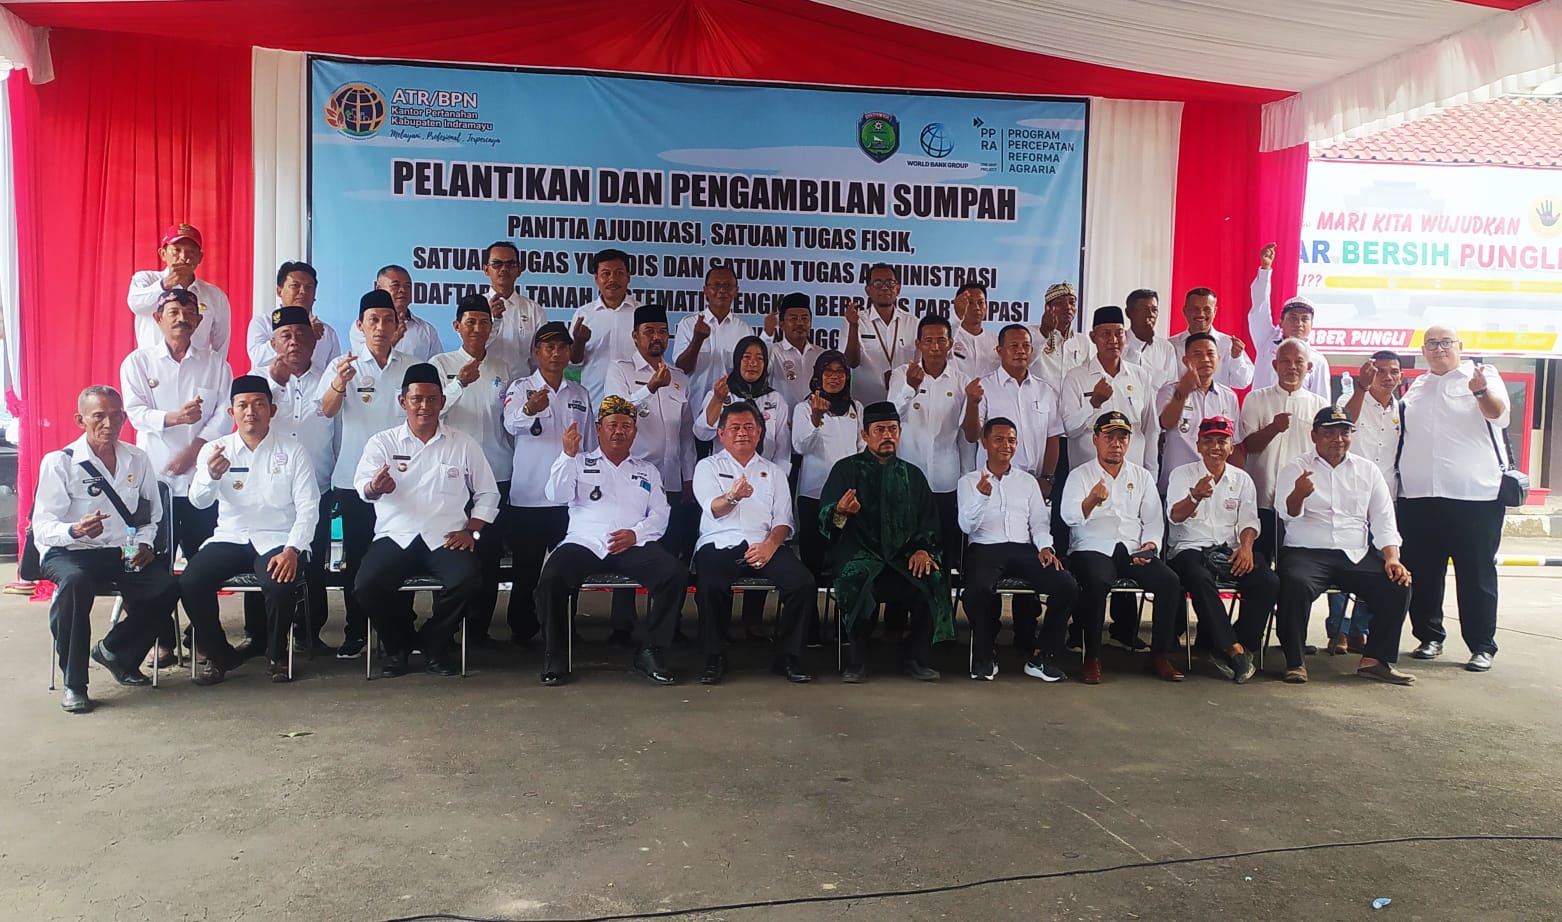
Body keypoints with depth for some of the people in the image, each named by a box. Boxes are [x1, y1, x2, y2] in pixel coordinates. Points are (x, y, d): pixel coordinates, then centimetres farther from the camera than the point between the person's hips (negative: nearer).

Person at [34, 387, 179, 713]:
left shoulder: (137, 459, 10)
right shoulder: (59, 462, -3)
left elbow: (152, 513, 18)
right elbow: (42, 527, -10)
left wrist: (145, 542, -3)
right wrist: (75, 530, -32)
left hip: (125, 554, 4)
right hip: (69, 553, -4)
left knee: (166, 587, -24)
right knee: (76, 582, -38)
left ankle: (114, 651, 6)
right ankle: (74, 683, -23)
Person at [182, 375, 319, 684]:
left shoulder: (292, 452, 2)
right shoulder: (215, 450, 7)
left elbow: (308, 507, -4)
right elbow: (199, 501, -5)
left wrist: (292, 549, -20)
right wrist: (212, 476, -29)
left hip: (277, 540, -2)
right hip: (230, 538, 3)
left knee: (280, 584, -32)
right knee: (190, 582, -23)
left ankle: (276, 656, -2)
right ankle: (218, 655, 2)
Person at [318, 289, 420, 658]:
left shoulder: (412, 368, 6)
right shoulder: (344, 366, 1)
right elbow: (326, 410, -15)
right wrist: (339, 384, -37)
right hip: (354, 477, -1)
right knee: (356, 557, 4)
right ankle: (355, 632, 13)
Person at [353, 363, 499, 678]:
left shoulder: (464, 444, 12)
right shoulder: (382, 443, 9)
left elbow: (487, 494, 14)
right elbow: (361, 485, -8)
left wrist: (471, 531, -2)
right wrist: (375, 487, -33)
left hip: (445, 539, 0)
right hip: (395, 537, 0)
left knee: (469, 583, -30)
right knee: (367, 585, -28)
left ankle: (434, 643, 2)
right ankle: (397, 645, 4)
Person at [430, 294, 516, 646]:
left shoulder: (507, 368, 11)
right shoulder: (441, 363, 3)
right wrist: (460, 383, -27)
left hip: (497, 475, 2)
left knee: (490, 554, 4)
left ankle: (480, 627, 13)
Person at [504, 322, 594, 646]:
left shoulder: (579, 393, 12)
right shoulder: (521, 388, 0)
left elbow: (591, 442, 17)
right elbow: (512, 423, -22)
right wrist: (529, 409, -45)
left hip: (570, 496, 3)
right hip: (529, 496, -3)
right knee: (526, 569, 2)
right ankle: (522, 629, 15)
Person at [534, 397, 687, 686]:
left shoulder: (647, 472, 24)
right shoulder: (579, 463, 21)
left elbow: (660, 516, 13)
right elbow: (556, 496, 4)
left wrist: (636, 533, -7)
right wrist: (568, 454, -9)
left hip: (633, 545, 1)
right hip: (584, 542, -1)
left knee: (676, 573, -26)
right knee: (551, 579, -31)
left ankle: (651, 654, -14)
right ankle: (555, 659, -13)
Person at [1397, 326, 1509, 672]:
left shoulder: (1482, 375, 3)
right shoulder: (1416, 388, 17)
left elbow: (1498, 413, -15)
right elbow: (1403, 432, 27)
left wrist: (1481, 391, -37)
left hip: (1475, 495, -4)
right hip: (1419, 497, 5)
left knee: (1477, 574, 0)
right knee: (1423, 572, 9)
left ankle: (1482, 646, 7)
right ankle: (1429, 636, 21)